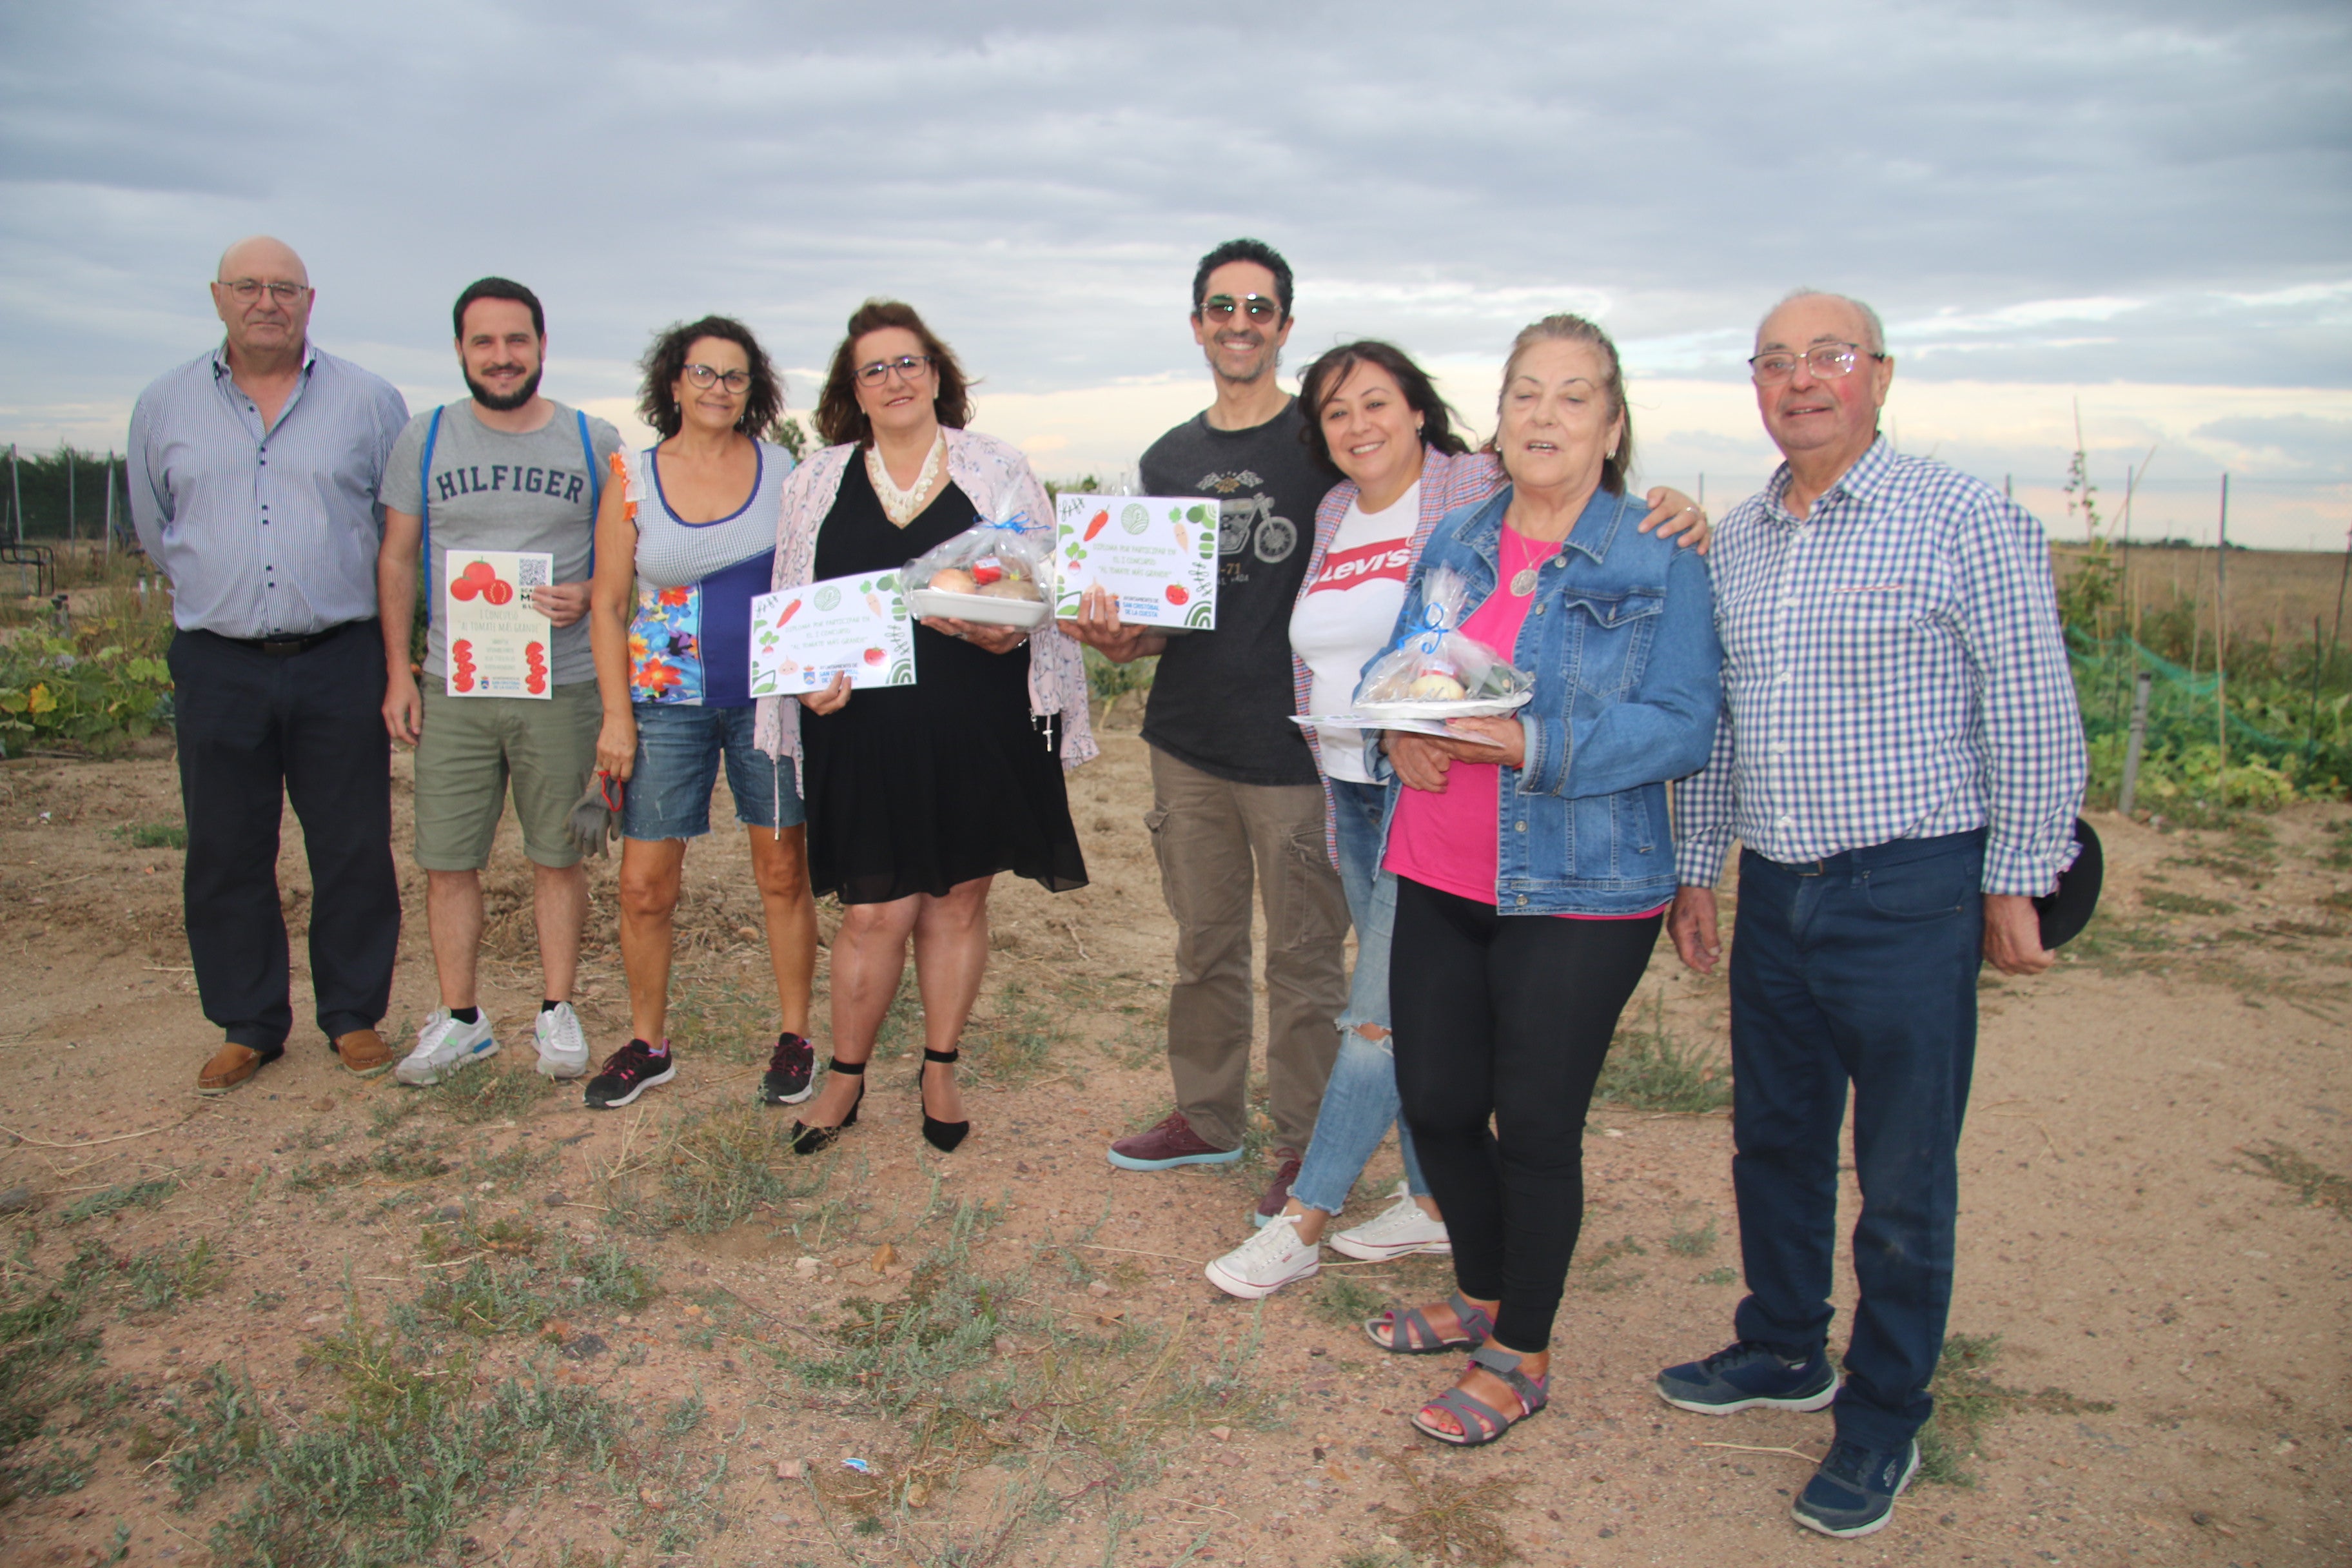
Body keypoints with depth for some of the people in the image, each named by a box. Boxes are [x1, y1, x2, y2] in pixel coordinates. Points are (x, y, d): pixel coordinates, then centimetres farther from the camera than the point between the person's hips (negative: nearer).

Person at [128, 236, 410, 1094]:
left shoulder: (369, 400, 2)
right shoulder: (164, 405, 7)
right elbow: (154, 526, 19)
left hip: (339, 661, -1)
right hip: (217, 666, 2)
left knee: (354, 851, 3)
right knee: (226, 856, 7)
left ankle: (353, 1016, 18)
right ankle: (248, 1026, 21)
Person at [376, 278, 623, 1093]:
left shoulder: (594, 442, 3)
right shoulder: (424, 439, 6)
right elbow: (395, 561, 10)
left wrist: (586, 597, -13)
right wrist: (398, 674, 4)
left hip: (562, 686, -1)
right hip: (452, 689, 1)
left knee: (558, 856, 6)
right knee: (446, 860, 4)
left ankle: (557, 1010, 21)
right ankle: (459, 1017, 19)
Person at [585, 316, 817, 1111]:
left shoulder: (781, 468, 3)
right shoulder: (634, 478, 2)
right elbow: (608, 603, 3)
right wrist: (617, 716, -4)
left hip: (770, 698, 0)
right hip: (667, 702, 0)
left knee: (783, 874, 5)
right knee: (645, 886, 2)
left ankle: (795, 1038, 18)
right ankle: (646, 1044, 20)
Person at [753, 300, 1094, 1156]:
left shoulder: (997, 469, 6)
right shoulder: (818, 482, 10)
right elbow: (792, 608, 12)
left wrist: (1005, 630, -16)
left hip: (977, 729, 0)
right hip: (863, 732, 0)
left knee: (959, 899, 9)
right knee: (875, 913, 0)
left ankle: (941, 1071, 26)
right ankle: (845, 1076, 21)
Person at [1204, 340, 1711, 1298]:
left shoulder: (1479, 490, -8)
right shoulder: (1335, 516, 13)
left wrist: (1677, 523, -31)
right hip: (1353, 787, 7)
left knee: (1381, 1013, -4)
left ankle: (1301, 1222, 7)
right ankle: (1434, 1200, 28)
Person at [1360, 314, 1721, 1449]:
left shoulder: (1662, 562, -6)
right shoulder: (1453, 543, 10)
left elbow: (1685, 727, -12)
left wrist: (1532, 744, -24)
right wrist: (1399, 733, -8)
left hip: (1578, 894, -5)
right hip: (1439, 876, 5)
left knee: (1533, 1127, 3)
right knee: (1434, 1103, 12)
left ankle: (1520, 1357, 25)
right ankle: (1482, 1297, 39)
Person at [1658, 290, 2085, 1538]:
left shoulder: (1965, 521, -8)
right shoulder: (1734, 541, 10)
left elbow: (2034, 719, -6)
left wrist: (2015, 883, -6)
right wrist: (1696, 869, 16)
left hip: (1911, 897, -5)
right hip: (1774, 895, 6)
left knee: (1903, 1182, 5)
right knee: (1772, 1143, 18)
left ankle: (1883, 1420, 23)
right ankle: (1782, 1351, 38)